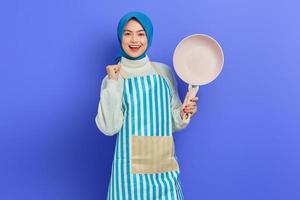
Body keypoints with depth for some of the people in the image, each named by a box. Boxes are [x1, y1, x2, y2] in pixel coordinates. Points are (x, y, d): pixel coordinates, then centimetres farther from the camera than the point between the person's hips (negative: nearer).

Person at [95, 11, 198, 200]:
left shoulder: (164, 72, 4)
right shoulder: (112, 78, -1)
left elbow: (173, 123, 11)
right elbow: (109, 127, -12)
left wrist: (184, 114, -9)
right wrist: (113, 84, -16)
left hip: (163, 165, 2)